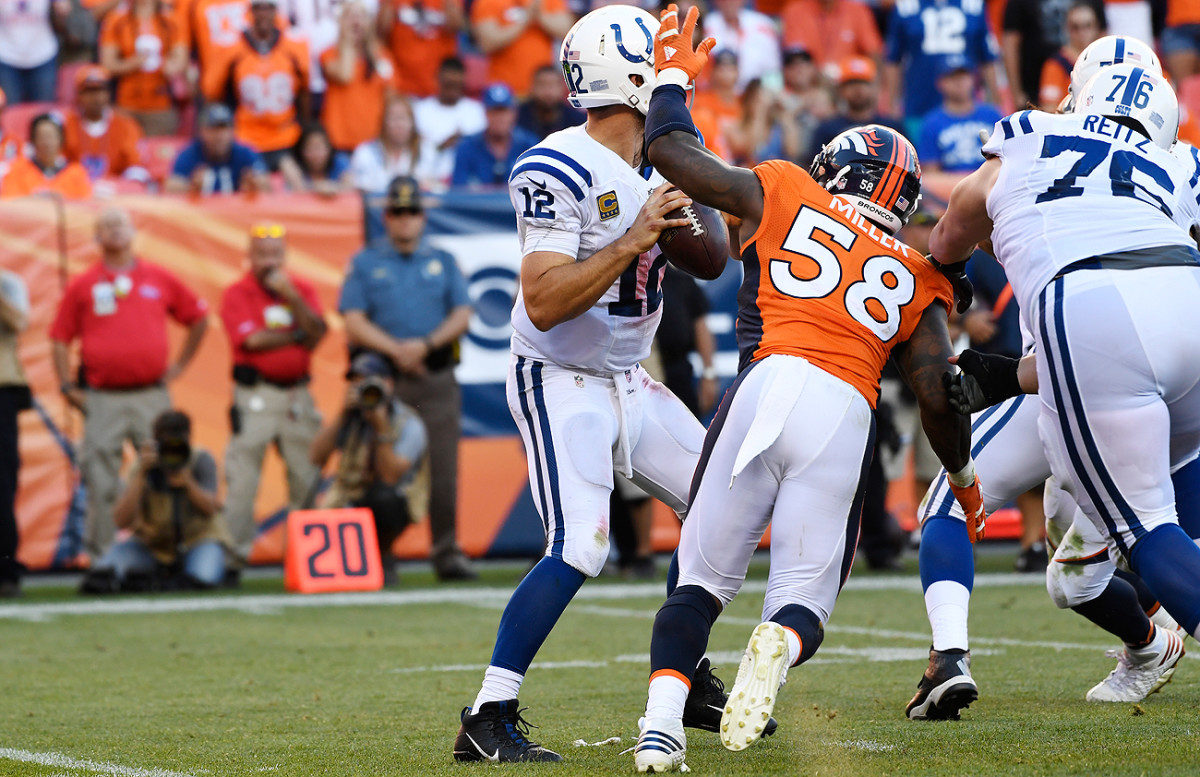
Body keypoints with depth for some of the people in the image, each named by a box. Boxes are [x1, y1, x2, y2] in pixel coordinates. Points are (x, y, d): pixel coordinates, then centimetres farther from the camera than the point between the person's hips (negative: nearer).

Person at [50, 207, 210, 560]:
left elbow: (198, 318, 19)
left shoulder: (159, 279, 8)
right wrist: (68, 386, -1)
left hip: (152, 395, 1)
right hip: (102, 398, -1)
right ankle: (100, 555, 4)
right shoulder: (82, 286, 5)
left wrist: (179, 364, 13)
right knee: (100, 482, -2)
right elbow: (60, 339, 7)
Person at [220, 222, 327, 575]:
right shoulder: (237, 293, 0)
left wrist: (290, 295, -14)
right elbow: (252, 340, -12)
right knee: (241, 476, -7)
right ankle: (235, 550, -4)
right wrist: (297, 336, -2)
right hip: (255, 396, -4)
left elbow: (318, 332, -3)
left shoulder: (302, 289, 11)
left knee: (307, 475, 4)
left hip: (298, 395, 4)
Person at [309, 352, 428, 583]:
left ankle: (381, 558, -12)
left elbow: (389, 477, -24)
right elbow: (315, 458, -13)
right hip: (347, 504, 3)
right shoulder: (351, 417, 1)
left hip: (392, 505, -3)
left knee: (383, 494, -40)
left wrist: (382, 428, -31)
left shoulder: (409, 425, -11)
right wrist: (341, 416, -20)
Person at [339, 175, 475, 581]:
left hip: (437, 378, 2)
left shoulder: (443, 261, 15)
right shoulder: (365, 263, 9)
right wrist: (395, 349, -12)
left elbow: (462, 315, 6)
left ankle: (447, 552, -1)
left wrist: (426, 344, -10)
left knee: (443, 465, -4)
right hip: (384, 377, -2)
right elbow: (353, 320, -1)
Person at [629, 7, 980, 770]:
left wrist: (674, 74, 38)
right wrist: (964, 477, 31)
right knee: (804, 599, 9)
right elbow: (937, 392, 15)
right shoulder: (916, 277, 22)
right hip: (846, 417, 0)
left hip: (767, 387, 0)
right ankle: (779, 646, -29)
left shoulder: (785, 194, 19)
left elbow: (671, 149, 21)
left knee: (702, 580, 11)